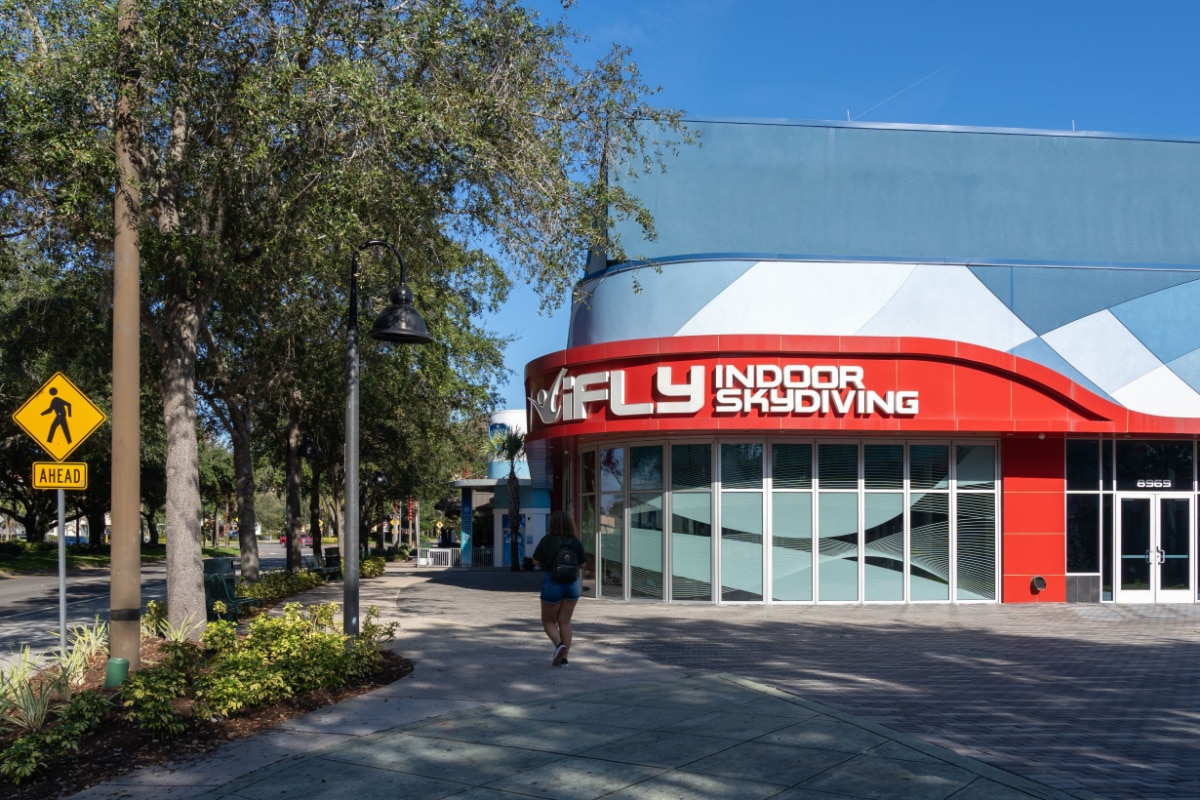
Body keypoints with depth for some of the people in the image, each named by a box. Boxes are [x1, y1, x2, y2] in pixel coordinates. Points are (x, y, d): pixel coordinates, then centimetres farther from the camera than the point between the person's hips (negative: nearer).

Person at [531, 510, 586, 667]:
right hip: (573, 583, 3)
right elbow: (581, 564, 3)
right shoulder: (576, 541, -4)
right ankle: (564, 657, 6)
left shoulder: (547, 540, -11)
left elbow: (536, 561, -6)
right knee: (565, 622, 10)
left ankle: (559, 645, -13)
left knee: (548, 620, 12)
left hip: (552, 583, -3)